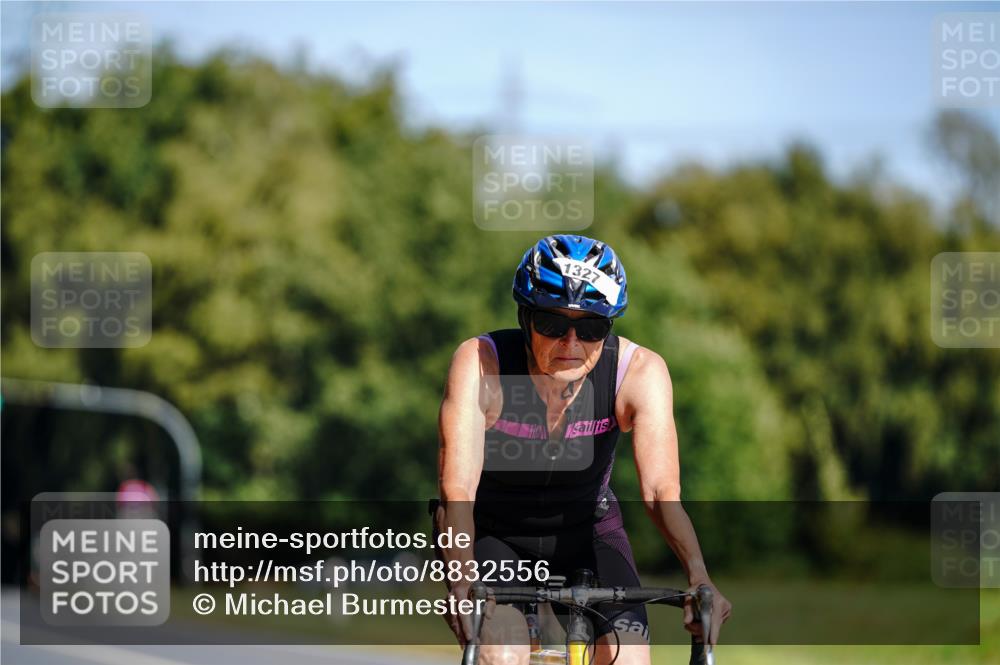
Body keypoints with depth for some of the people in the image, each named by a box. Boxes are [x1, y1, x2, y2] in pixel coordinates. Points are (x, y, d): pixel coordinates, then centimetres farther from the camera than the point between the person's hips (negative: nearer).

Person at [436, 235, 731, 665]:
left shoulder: (640, 372, -23)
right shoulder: (479, 363, -27)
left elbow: (661, 492, -31)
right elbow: (456, 491, -35)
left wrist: (698, 577, -48)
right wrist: (462, 582, -53)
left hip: (586, 534, 2)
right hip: (493, 536, -2)